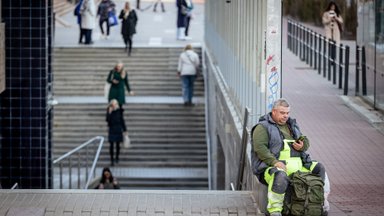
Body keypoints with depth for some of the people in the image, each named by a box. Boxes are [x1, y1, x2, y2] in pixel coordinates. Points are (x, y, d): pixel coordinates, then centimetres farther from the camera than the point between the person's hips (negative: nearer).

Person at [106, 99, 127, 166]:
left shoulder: (119, 111, -2)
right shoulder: (109, 111, -5)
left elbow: (122, 120, 5)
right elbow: (107, 120, -15)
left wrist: (124, 129, 5)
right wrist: (109, 113, -25)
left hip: (118, 130, 1)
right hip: (112, 130, -1)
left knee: (118, 144, 9)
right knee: (111, 145, -3)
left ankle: (117, 157, 27)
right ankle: (112, 160, 1)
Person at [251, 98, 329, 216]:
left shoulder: (292, 125, 25)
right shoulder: (263, 127, 1)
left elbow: (305, 141, 27)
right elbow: (260, 148, -12)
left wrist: (302, 145, 0)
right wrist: (274, 162, -26)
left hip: (297, 163, 7)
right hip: (277, 165, -7)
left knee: (319, 168, -8)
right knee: (280, 177, -40)